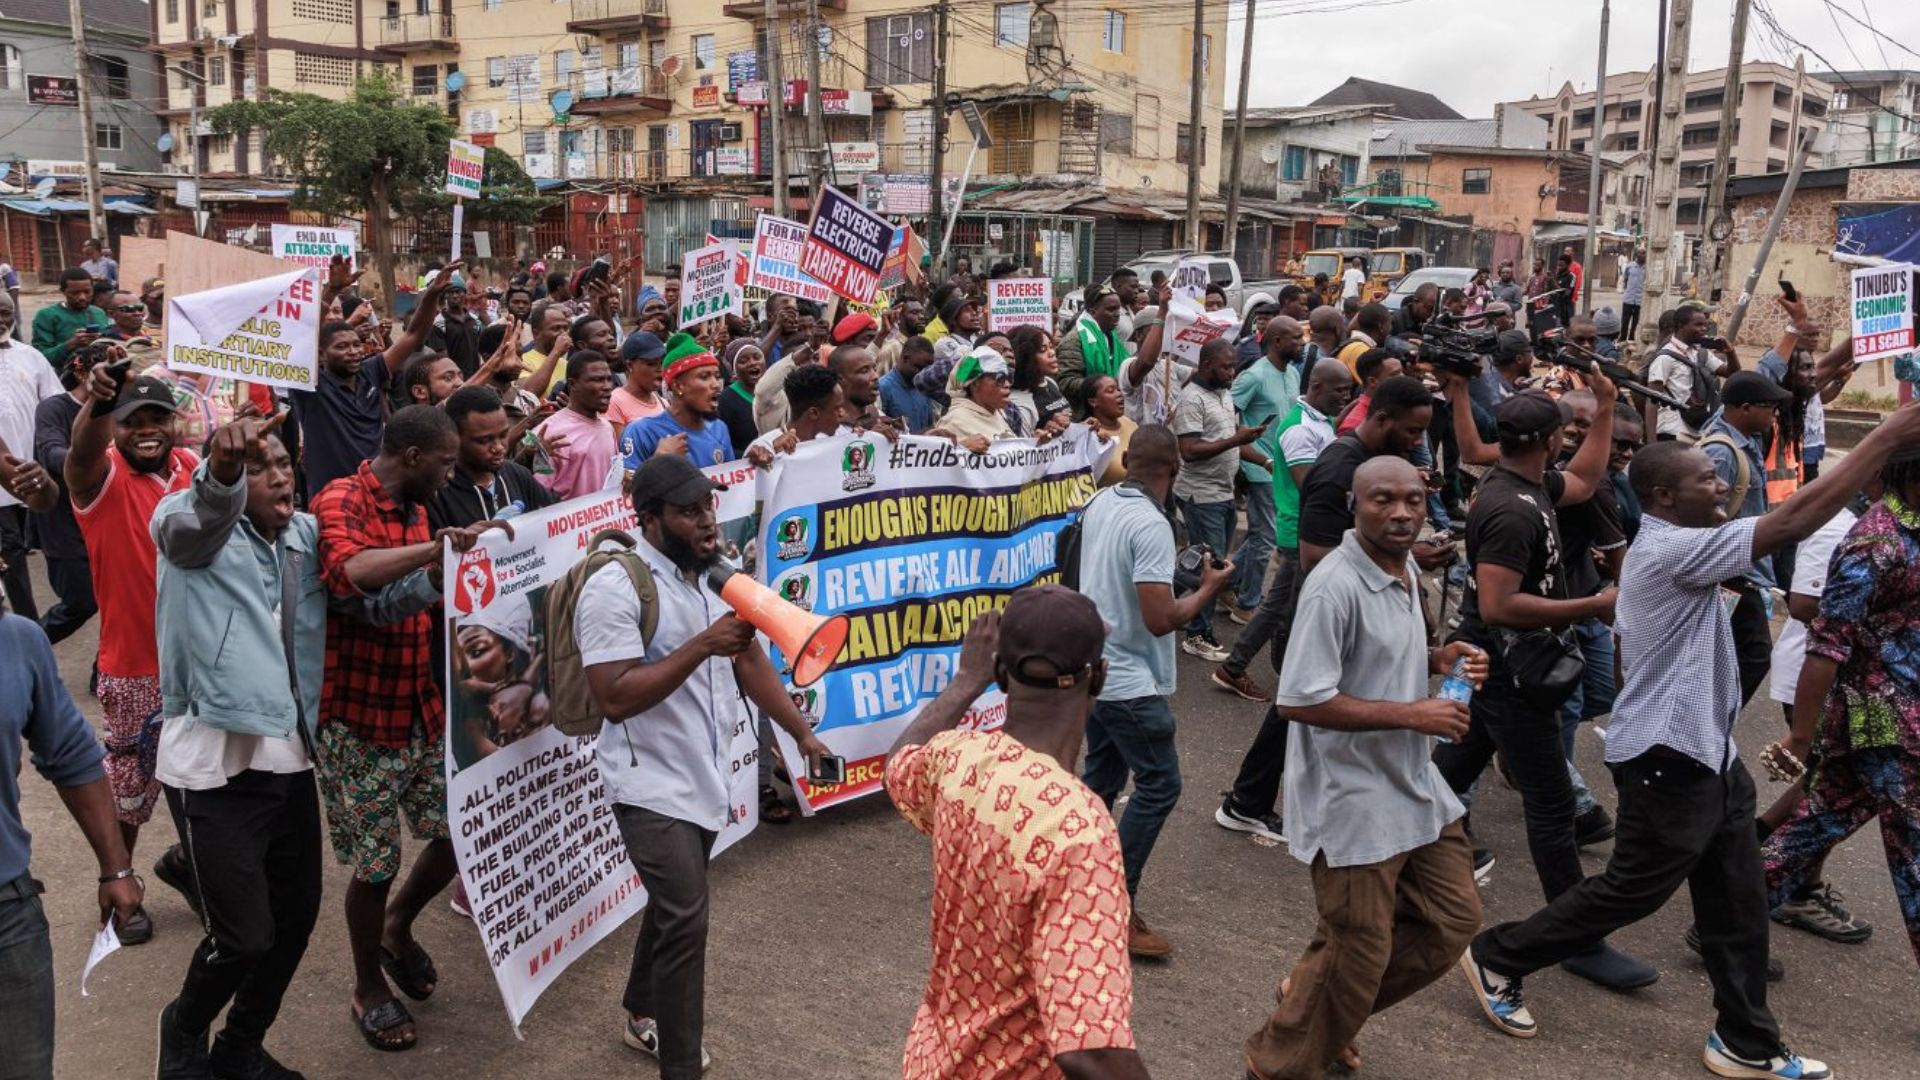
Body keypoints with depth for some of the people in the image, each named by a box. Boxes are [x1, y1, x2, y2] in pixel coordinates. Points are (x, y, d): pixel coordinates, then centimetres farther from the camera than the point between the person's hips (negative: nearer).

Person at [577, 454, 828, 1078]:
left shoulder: (714, 574, 6)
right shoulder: (615, 589, -18)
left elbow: (749, 660, 11)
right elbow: (615, 699, -24)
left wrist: (802, 732, 3)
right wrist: (701, 647, -29)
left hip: (704, 777, 8)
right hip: (653, 785, -8)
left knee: (673, 905, 22)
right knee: (686, 919, -12)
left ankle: (641, 1016, 43)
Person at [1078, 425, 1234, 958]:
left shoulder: (1097, 505, 4)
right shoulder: (1151, 525, -23)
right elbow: (1160, 619, -26)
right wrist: (1209, 588, -10)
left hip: (1093, 669, 9)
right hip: (1131, 683, -9)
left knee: (1102, 777, 20)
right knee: (1158, 786, 0)